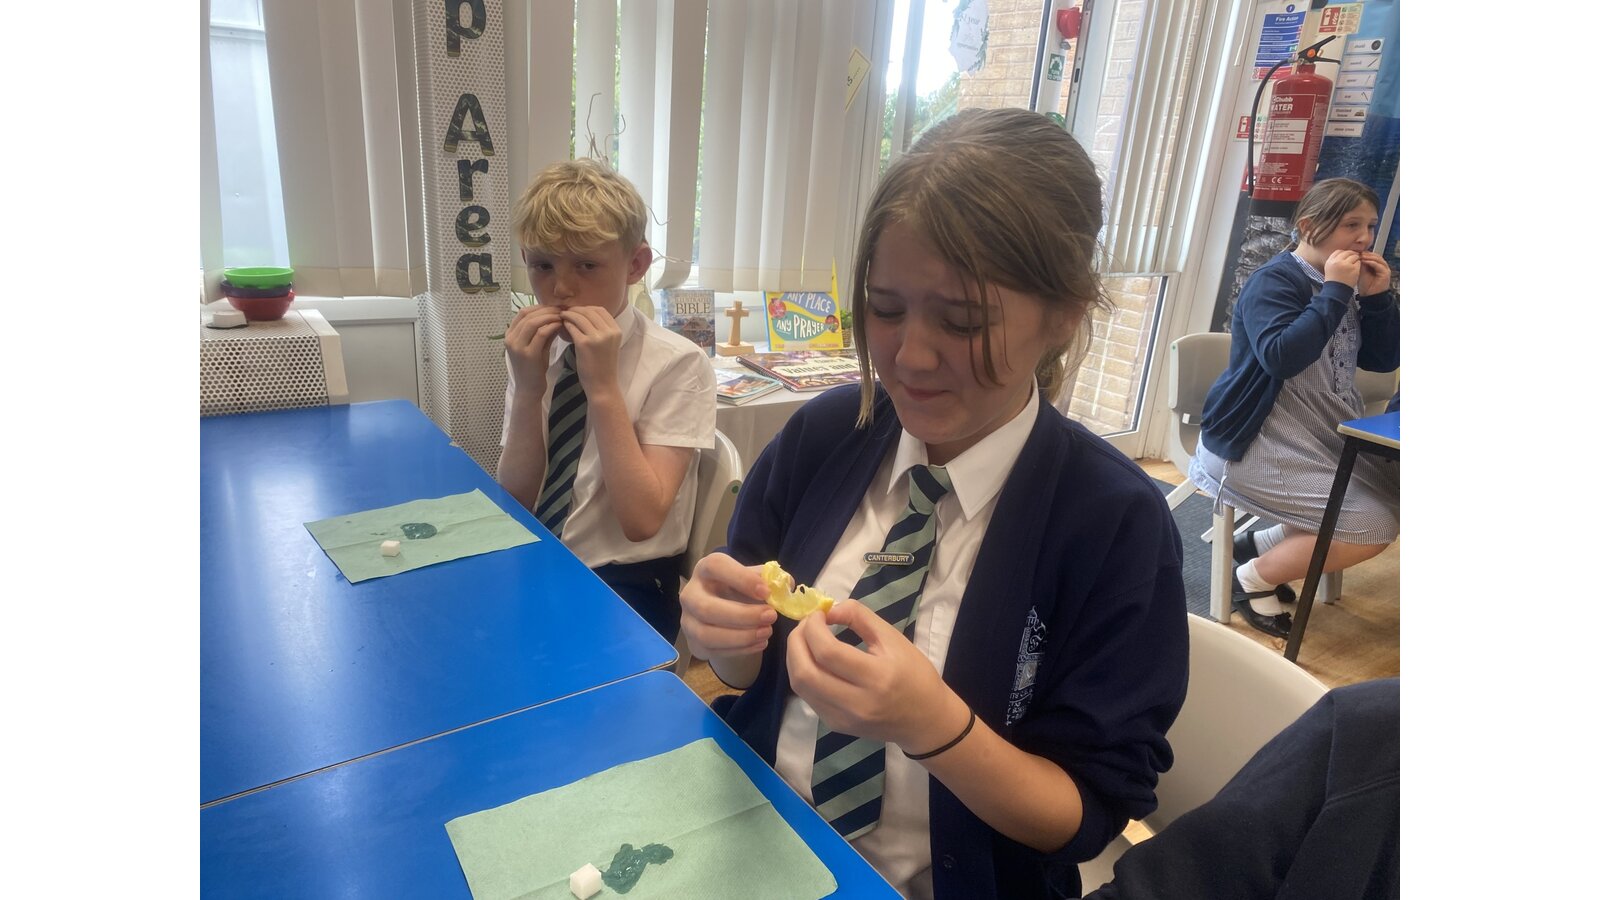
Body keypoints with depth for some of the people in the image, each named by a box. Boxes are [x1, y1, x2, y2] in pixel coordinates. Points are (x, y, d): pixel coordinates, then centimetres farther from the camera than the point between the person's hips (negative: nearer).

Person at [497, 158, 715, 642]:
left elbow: (643, 520, -18)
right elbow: (515, 504, -1)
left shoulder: (677, 364, -12)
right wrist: (527, 391, -14)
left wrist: (603, 385, -23)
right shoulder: (534, 352, 3)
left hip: (626, 587, -5)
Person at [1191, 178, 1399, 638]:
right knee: (1374, 527, -15)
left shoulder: (1345, 286, 13)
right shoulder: (1275, 280, -13)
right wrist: (1336, 291, -23)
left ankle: (1260, 544, 15)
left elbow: (1384, 360, 12)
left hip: (1327, 435, 10)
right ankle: (1253, 578, 2)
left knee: (1392, 506, 11)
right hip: (1257, 439, -10)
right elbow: (1280, 357, -29)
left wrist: (1377, 297, -2)